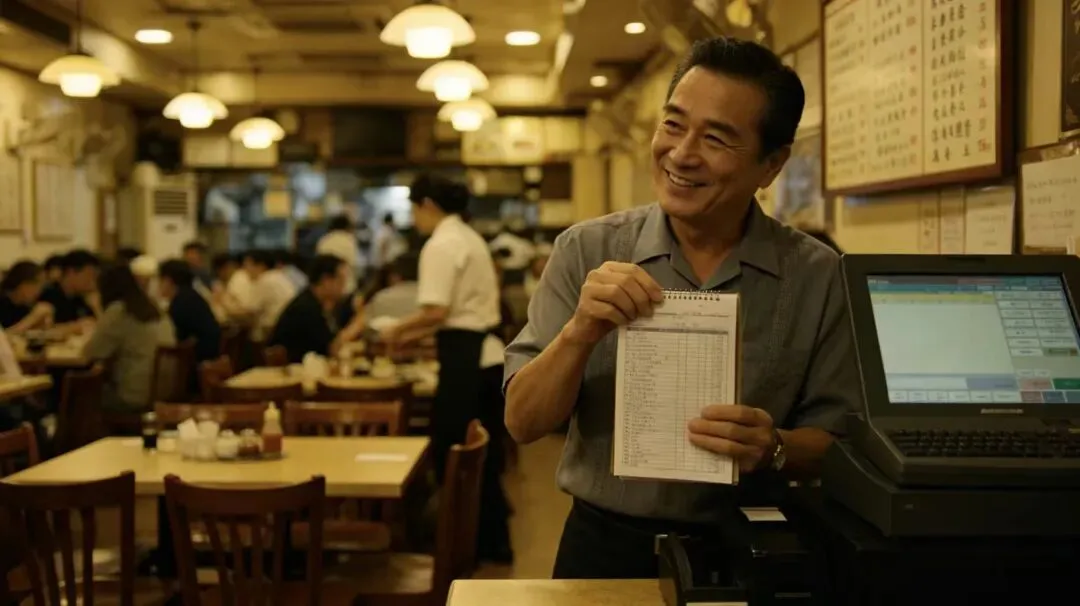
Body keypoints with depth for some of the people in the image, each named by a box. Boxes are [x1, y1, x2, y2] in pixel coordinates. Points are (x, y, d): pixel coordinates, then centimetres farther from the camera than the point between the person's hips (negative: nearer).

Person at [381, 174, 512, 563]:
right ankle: (492, 540, 24)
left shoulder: (441, 245, -12)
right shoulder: (469, 238, 16)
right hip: (485, 351, 10)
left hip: (464, 356, -10)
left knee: (451, 449, 1)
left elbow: (436, 312, -20)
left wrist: (397, 330, -3)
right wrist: (411, 338, 17)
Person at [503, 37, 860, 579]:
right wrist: (579, 334, -19)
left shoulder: (818, 278, -4)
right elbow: (522, 423, -3)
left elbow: (837, 443, 1)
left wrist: (773, 449, -19)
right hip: (604, 545, 0)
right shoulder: (586, 252, -2)